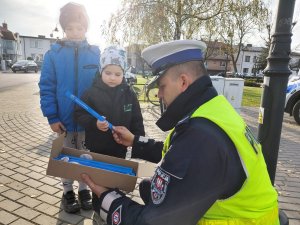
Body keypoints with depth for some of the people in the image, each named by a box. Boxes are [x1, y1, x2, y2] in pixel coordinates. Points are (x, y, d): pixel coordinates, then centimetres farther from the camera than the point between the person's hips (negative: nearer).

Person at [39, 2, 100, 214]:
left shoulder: (95, 53, -3)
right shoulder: (53, 54, -6)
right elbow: (46, 88, -5)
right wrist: (52, 117, -11)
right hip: (64, 120, 0)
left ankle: (84, 189, 35)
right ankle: (68, 191, 35)